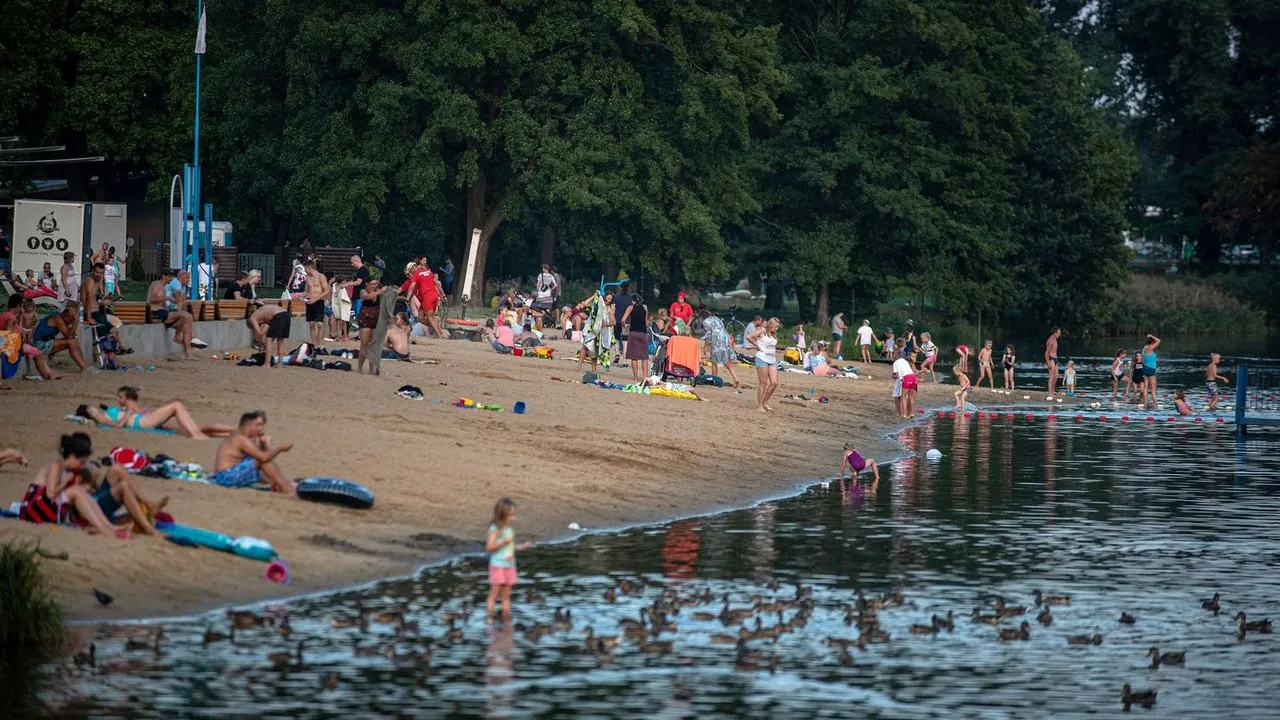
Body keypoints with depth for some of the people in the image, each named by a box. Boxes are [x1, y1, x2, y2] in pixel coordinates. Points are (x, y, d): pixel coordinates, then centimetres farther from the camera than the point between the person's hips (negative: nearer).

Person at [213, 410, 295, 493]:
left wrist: (265, 444, 0)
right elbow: (264, 457, -23)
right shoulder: (241, 439, -16)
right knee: (262, 459, -17)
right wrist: (280, 449, -10)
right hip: (228, 477, -11)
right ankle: (287, 488, -17)